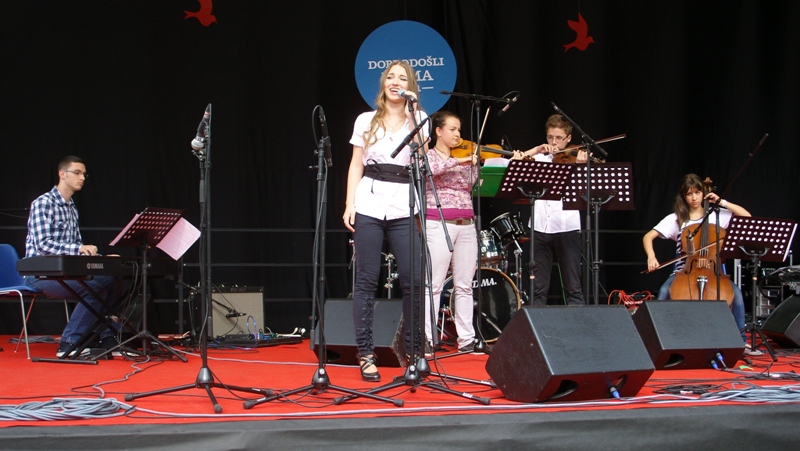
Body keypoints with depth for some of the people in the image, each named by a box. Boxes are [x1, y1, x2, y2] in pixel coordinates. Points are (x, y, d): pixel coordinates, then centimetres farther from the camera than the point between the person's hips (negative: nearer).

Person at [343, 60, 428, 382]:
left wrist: (411, 112, -9)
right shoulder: (366, 121, 11)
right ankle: (366, 354, 4)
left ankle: (413, 349, 9)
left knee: (414, 280, -5)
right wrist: (349, 205, -1)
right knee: (366, 280, -1)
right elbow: (356, 166, 9)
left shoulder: (418, 119, 11)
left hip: (403, 208, 0)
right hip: (369, 205, 0)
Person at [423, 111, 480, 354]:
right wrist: (458, 161, -24)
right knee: (433, 284, -6)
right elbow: (428, 169, -20)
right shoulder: (427, 156, 3)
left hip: (466, 225, 5)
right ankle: (426, 339, -4)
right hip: (437, 224, -5)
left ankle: (466, 339, 8)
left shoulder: (465, 159, 18)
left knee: (464, 286, 5)